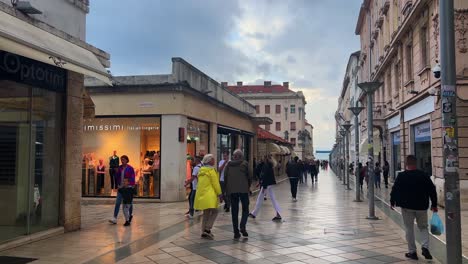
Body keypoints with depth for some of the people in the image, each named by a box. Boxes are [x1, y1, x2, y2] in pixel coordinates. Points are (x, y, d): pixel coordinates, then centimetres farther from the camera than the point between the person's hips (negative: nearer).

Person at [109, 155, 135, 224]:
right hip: (121, 187, 3)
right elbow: (117, 176, 11)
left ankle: (130, 215, 36)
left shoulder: (130, 168, -9)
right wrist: (118, 184, -1)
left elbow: (132, 178, -10)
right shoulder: (119, 168, 3)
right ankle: (114, 218, -7)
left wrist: (131, 186, -15)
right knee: (117, 202, -5)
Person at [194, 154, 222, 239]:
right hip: (209, 195, -9)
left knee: (206, 213, 13)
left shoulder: (201, 170, 16)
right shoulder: (211, 170, -10)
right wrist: (219, 193, -7)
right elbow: (215, 183, -12)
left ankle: (204, 231, 11)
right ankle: (207, 229, -12)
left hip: (201, 194, 9)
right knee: (214, 212, -3)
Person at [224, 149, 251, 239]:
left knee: (234, 211, 8)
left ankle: (236, 232, 8)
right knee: (245, 209, 9)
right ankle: (243, 226, -12)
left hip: (231, 190, 3)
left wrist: (227, 190, 14)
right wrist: (248, 186, 15)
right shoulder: (245, 164, -1)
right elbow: (248, 176, 0)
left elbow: (225, 178, 7)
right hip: (243, 189, -2)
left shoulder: (228, 165, 7)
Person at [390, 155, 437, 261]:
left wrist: (392, 201, 12)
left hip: (407, 206, -2)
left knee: (409, 229, 7)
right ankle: (425, 247, -3)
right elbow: (432, 190, 2)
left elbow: (395, 190, -3)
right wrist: (434, 204, 12)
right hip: (422, 206, 2)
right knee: (423, 227, 16)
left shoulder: (401, 176, -8)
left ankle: (412, 252, 9)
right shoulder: (424, 175, -2)